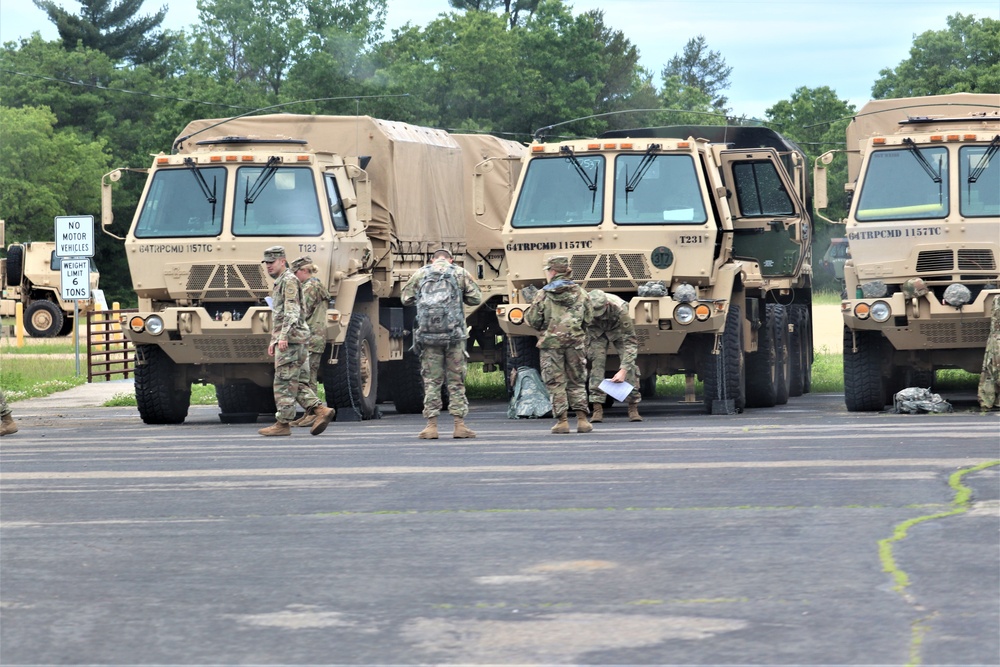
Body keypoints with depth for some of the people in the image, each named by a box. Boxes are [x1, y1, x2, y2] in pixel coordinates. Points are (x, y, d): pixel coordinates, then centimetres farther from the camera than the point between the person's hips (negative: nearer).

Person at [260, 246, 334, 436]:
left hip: (291, 340, -10)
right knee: (298, 384, 7)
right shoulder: (279, 283, 23)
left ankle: (282, 423, -6)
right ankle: (321, 410, -2)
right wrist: (273, 340, 29)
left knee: (284, 383, -8)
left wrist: (283, 336, -28)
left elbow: (292, 311, -19)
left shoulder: (289, 281, -8)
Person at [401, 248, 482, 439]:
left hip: (428, 335, 1)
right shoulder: (460, 273, 7)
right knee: (456, 381, 4)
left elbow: (406, 299, 13)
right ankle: (460, 425, 2)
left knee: (431, 381, 4)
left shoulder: (420, 274, 9)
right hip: (454, 335, -1)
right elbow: (476, 298, 9)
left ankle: (431, 426, 1)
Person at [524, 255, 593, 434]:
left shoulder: (543, 294, -6)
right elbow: (588, 318, 8)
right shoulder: (579, 292, 3)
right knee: (577, 382, 12)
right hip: (576, 343, 3)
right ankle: (582, 419, 5)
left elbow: (532, 321, -5)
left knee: (556, 383, 4)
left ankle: (561, 421, -1)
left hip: (551, 343, -3)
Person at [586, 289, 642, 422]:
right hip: (597, 331, 2)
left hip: (619, 330, -2)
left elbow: (631, 341, -38)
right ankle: (597, 409, -14)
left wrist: (623, 371, -44)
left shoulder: (620, 310, -42)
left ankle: (633, 408, -8)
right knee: (597, 363, -16)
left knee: (630, 365, -15)